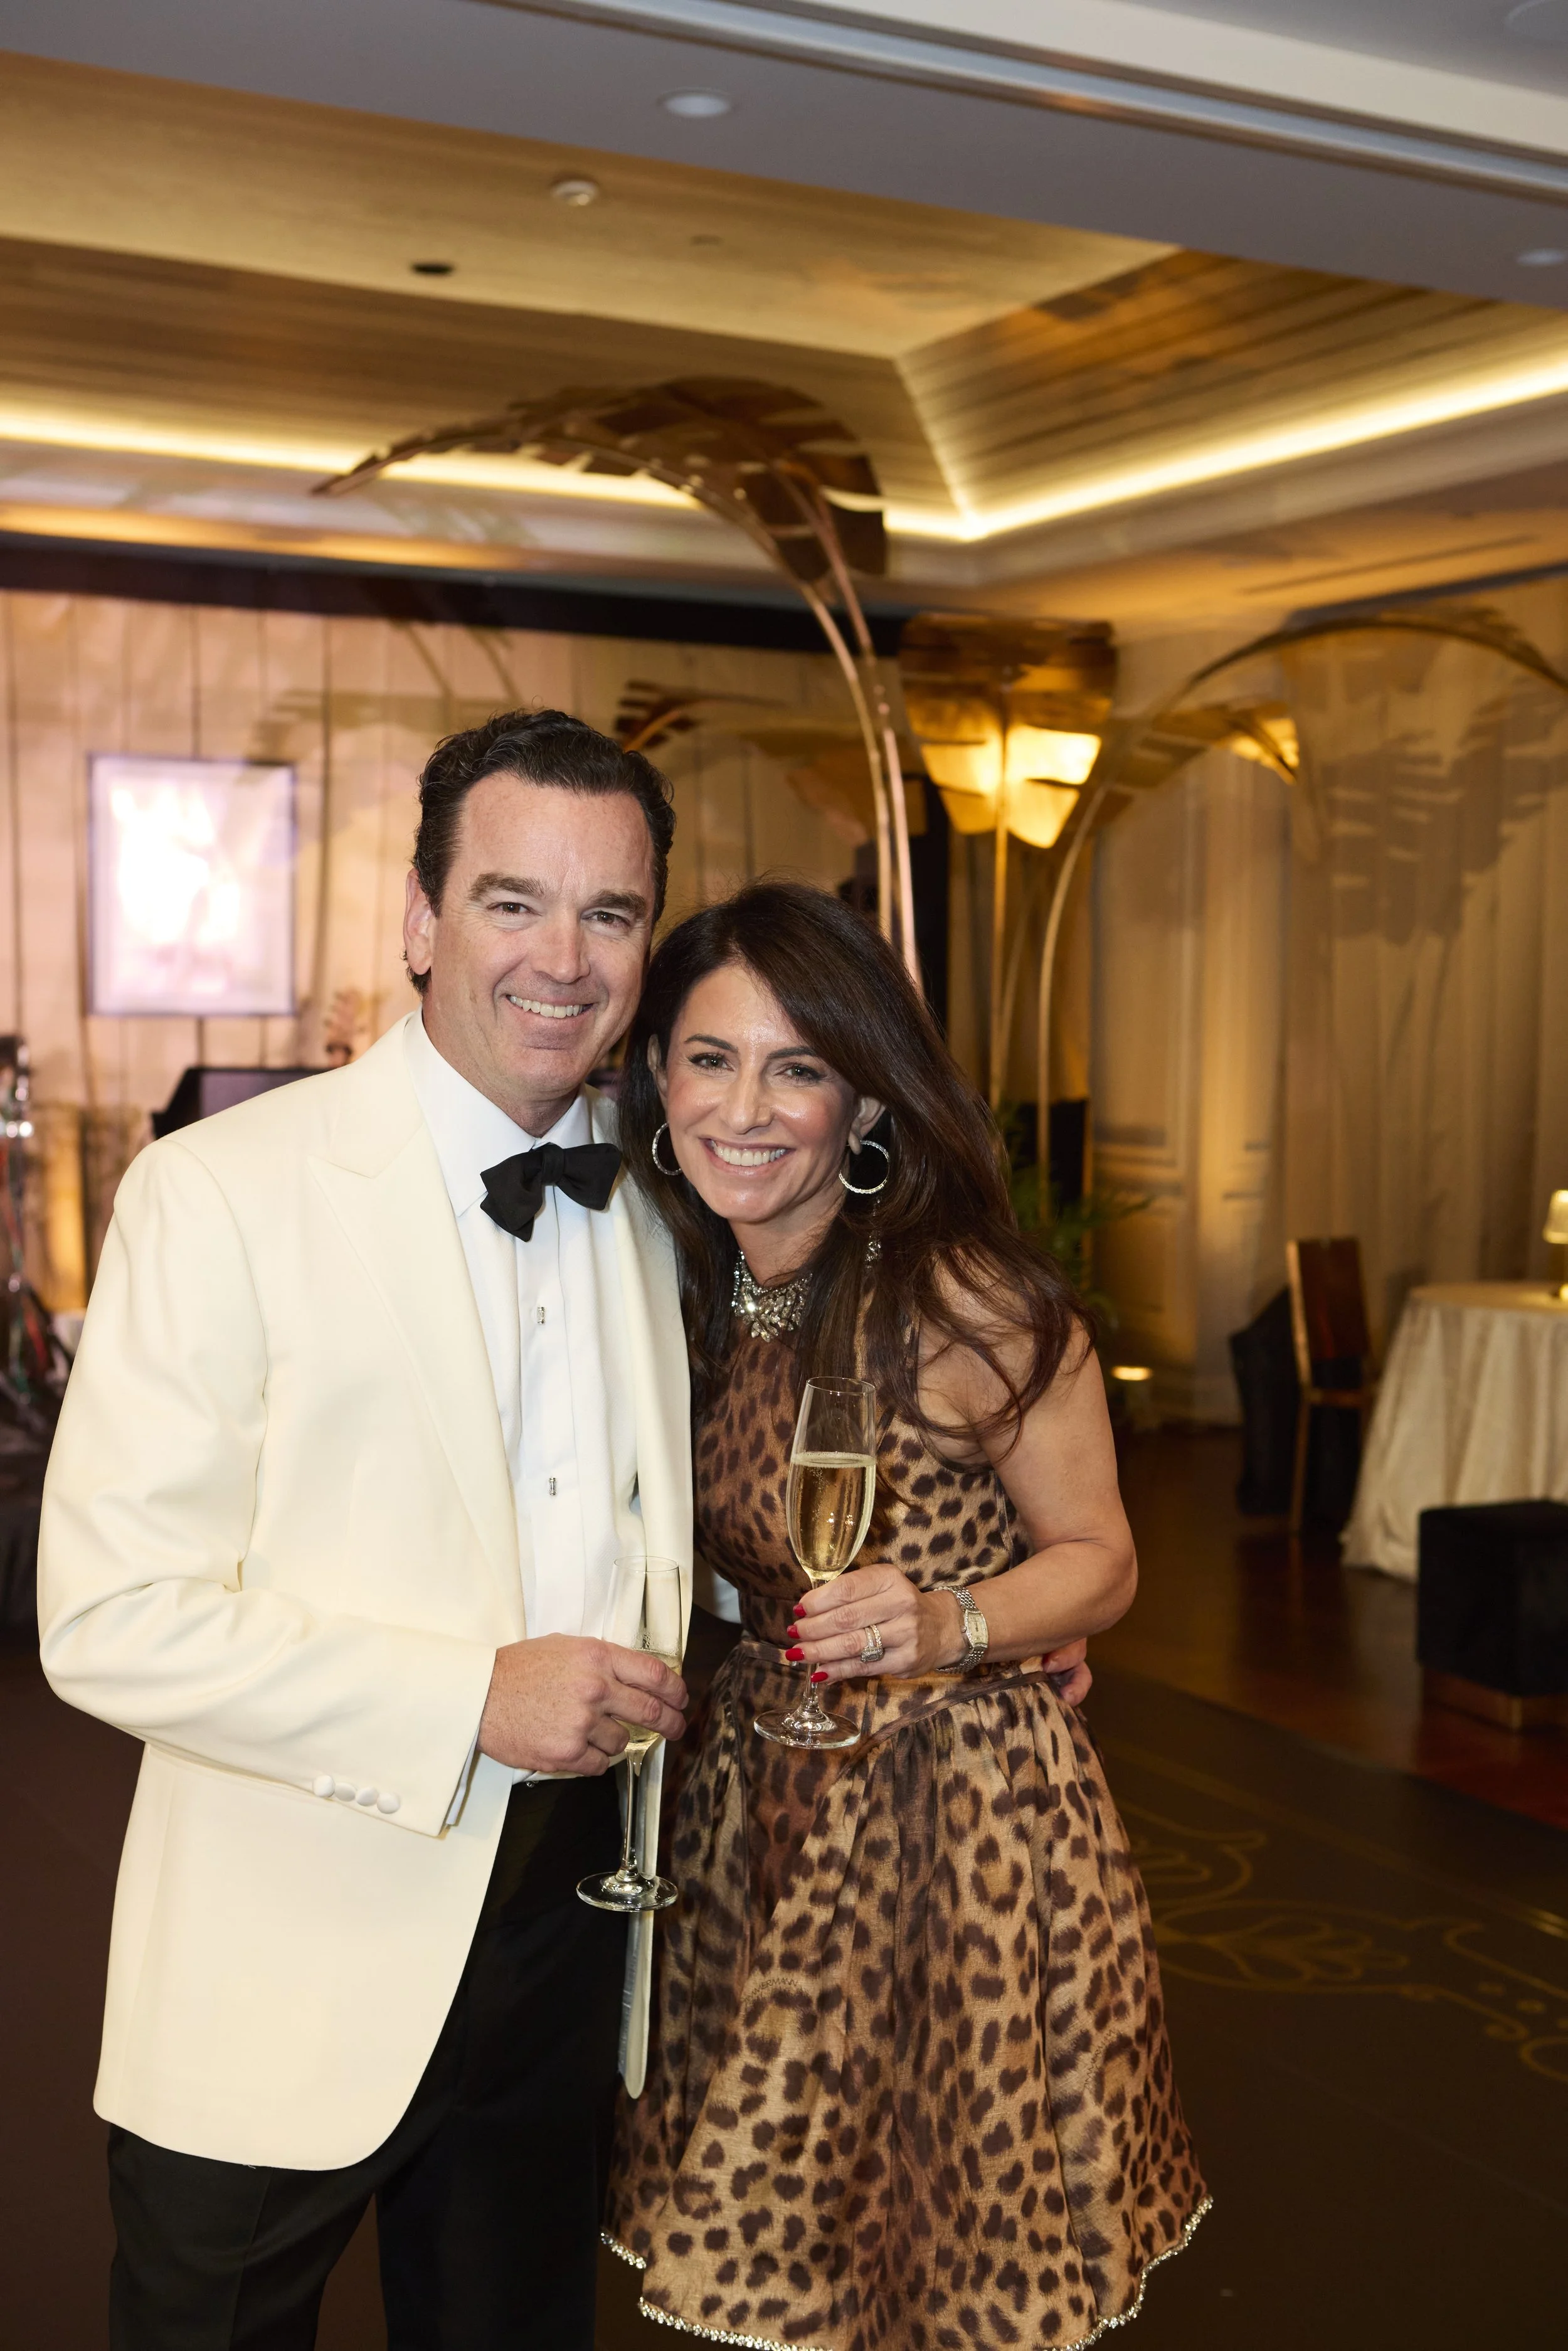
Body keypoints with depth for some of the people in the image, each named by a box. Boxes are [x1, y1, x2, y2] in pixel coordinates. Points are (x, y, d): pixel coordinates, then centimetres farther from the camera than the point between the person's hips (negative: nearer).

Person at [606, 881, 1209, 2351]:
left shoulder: (964, 1300, -19)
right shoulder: (690, 1294, -1)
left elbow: (1099, 1560, -10)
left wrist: (949, 1627, -27)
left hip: (962, 1825, -5)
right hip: (763, 1814, 5)